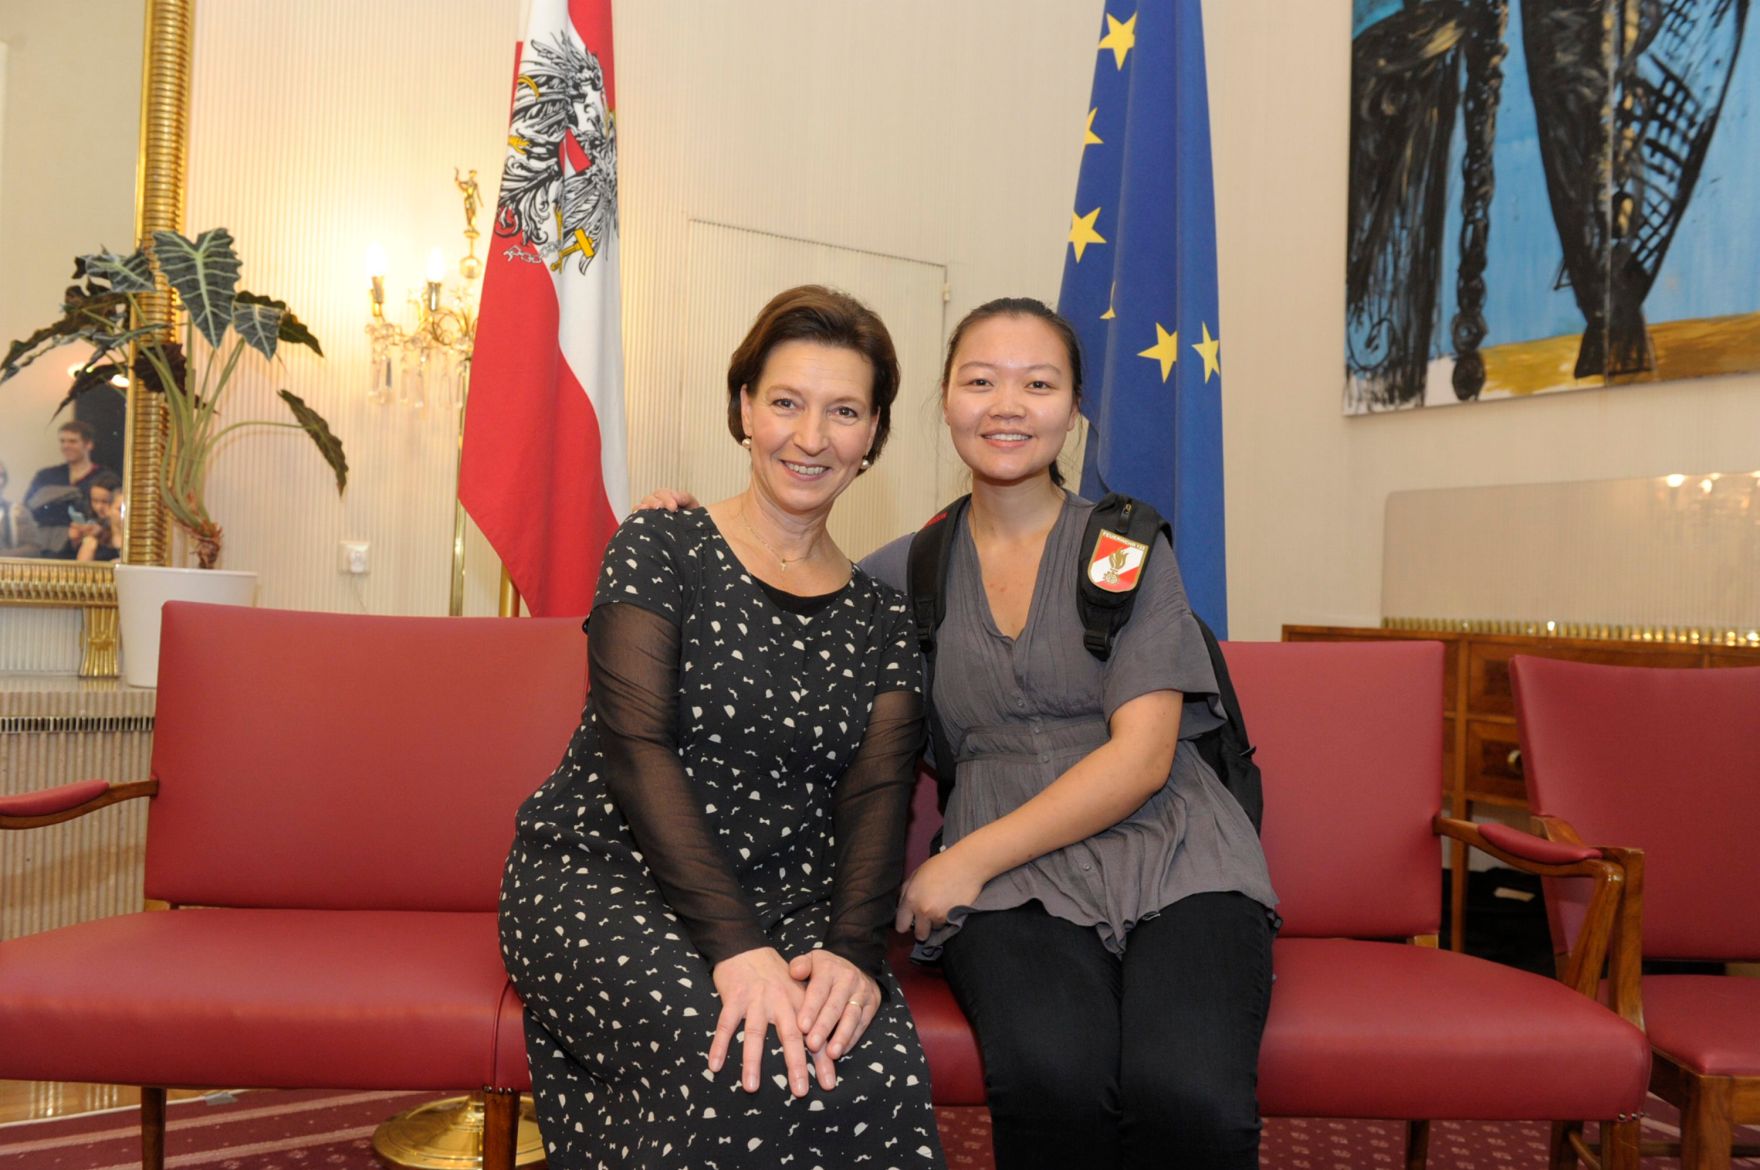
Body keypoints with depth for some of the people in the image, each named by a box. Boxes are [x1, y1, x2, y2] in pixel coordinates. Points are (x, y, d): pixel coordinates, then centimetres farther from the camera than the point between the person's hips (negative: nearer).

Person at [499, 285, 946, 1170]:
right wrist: (736, 944, -23)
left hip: (792, 908, 3)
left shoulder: (878, 619, 11)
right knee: (751, 1071, -31)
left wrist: (855, 950, -21)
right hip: (604, 881, -2)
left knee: (880, 1073, -28)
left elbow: (878, 797, 0)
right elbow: (635, 747, -11)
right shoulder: (659, 550, 0)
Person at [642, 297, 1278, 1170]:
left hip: (1171, 864, 0)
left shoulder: (1128, 548, 6)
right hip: (1014, 883, 1)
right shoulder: (910, 569, 13)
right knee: (1053, 1077, -32)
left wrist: (969, 858, -9)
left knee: (1185, 1094, -32)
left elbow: (1140, 758, -3)